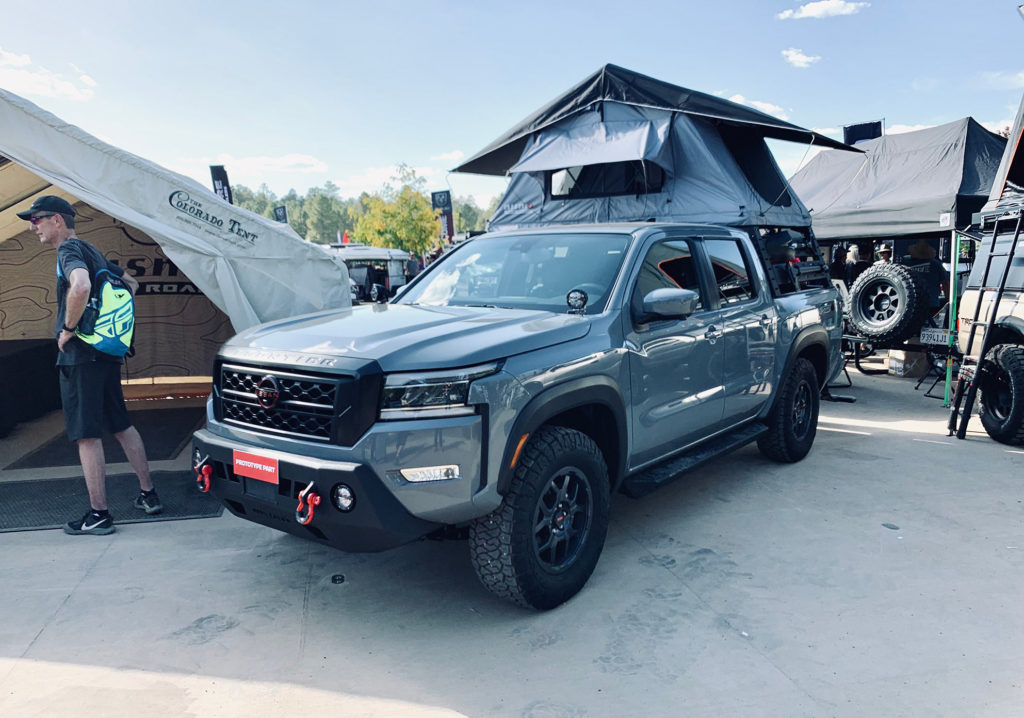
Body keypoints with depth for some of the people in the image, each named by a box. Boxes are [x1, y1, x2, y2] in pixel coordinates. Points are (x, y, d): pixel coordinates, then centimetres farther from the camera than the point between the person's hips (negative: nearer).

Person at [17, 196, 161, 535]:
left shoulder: (69, 249, -11)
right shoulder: (92, 252, 16)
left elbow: (80, 286, -32)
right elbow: (131, 283, 28)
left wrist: (68, 329, -20)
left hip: (80, 355, -9)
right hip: (107, 352, 9)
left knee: (87, 434, -3)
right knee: (122, 425, 16)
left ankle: (99, 514, 1)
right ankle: (148, 494, 22)